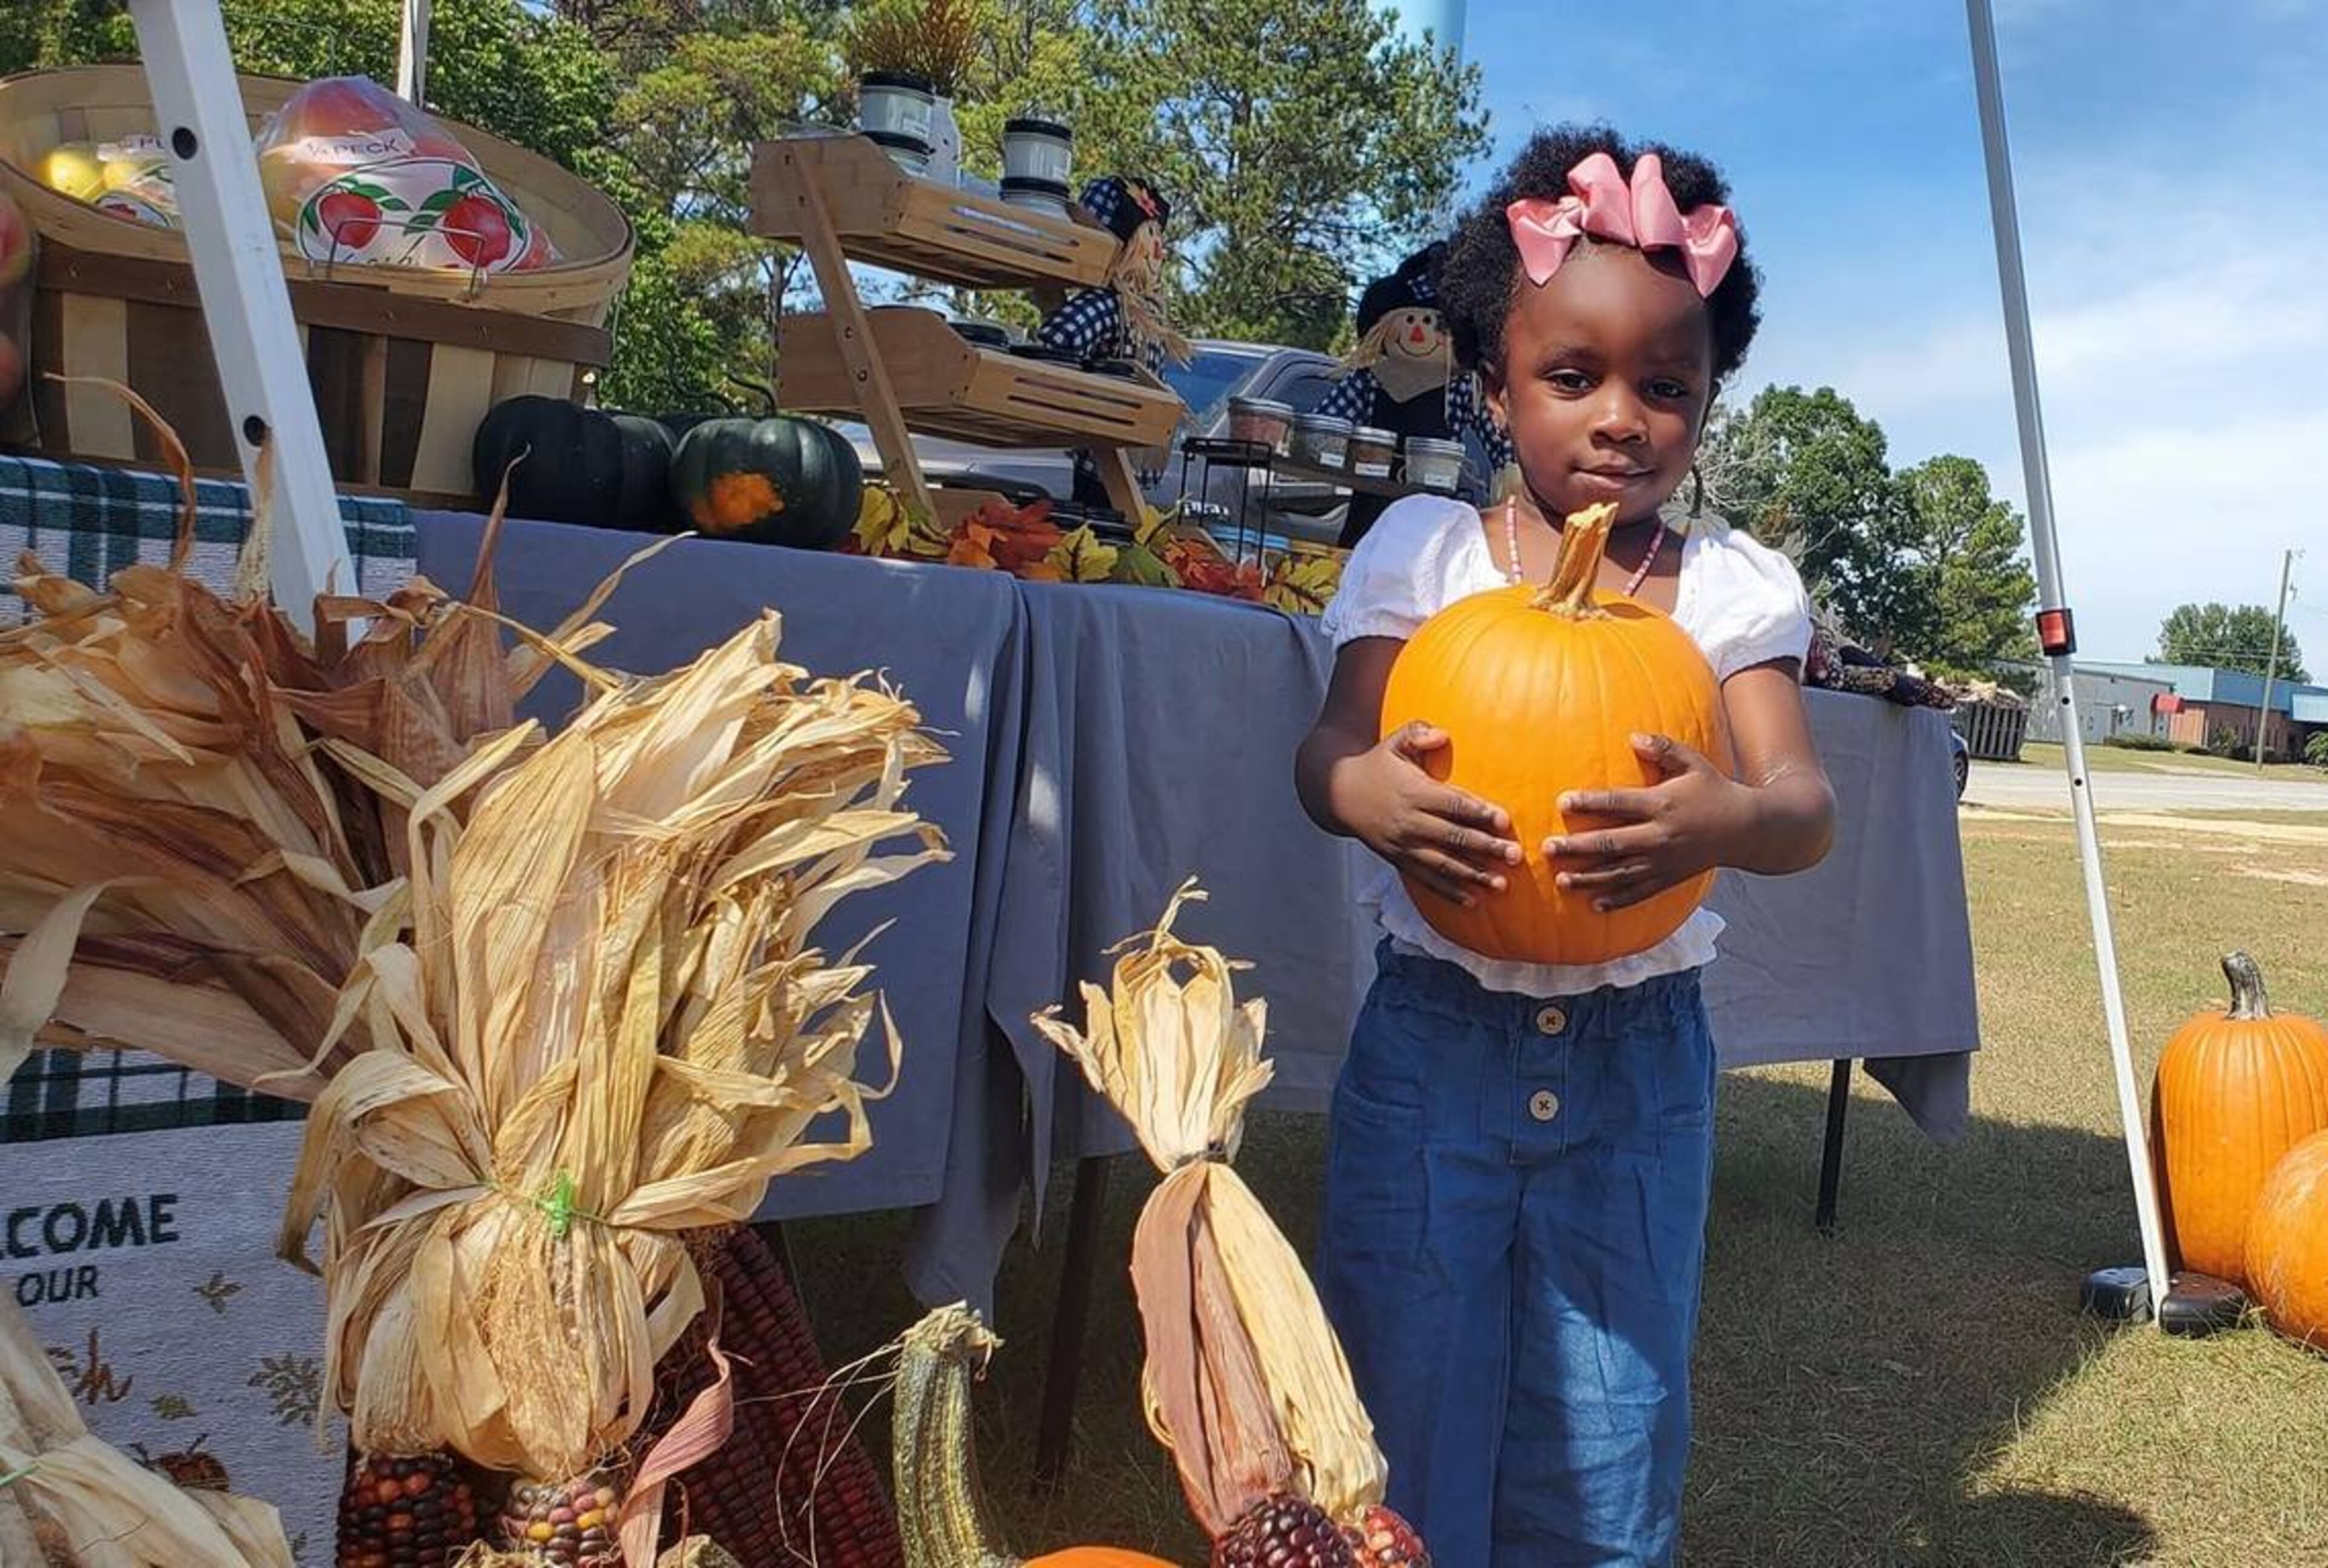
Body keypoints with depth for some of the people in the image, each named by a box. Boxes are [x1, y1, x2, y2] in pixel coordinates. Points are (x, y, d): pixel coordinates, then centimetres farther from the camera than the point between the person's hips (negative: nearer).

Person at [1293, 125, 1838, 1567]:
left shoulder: (1734, 583, 0)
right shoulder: (1426, 549, -1)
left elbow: (1806, 801, -11)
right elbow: (1336, 737, -10)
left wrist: (1729, 821, -35)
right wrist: (1362, 790, -35)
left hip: (1640, 1064, 1)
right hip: (1433, 1042, 0)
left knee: (1610, 1452, 11)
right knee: (1408, 1413, 8)